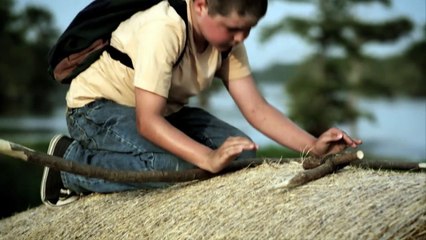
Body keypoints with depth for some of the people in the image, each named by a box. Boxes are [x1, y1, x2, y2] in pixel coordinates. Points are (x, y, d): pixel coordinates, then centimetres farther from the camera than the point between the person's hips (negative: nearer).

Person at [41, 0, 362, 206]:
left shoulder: (226, 37, -11)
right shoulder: (163, 29, -33)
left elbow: (256, 108, -11)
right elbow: (147, 121, -37)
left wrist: (311, 146, -24)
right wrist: (209, 158, -49)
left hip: (163, 109, 8)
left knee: (242, 152, -11)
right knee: (175, 166, -34)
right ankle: (71, 162, -11)